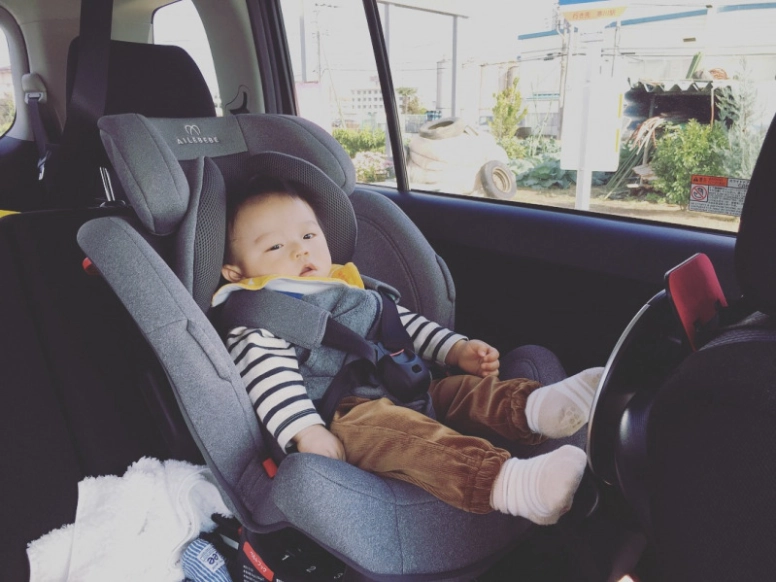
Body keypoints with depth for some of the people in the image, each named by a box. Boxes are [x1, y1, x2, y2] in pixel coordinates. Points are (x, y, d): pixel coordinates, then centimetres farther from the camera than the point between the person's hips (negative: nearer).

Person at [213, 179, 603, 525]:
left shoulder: (352, 291, 24)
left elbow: (403, 323, 28)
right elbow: (268, 377, -13)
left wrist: (457, 350, 17)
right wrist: (305, 432, -28)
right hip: (343, 415, -8)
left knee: (462, 387, -8)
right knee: (385, 428, -36)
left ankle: (535, 406, -37)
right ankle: (507, 481, -55)